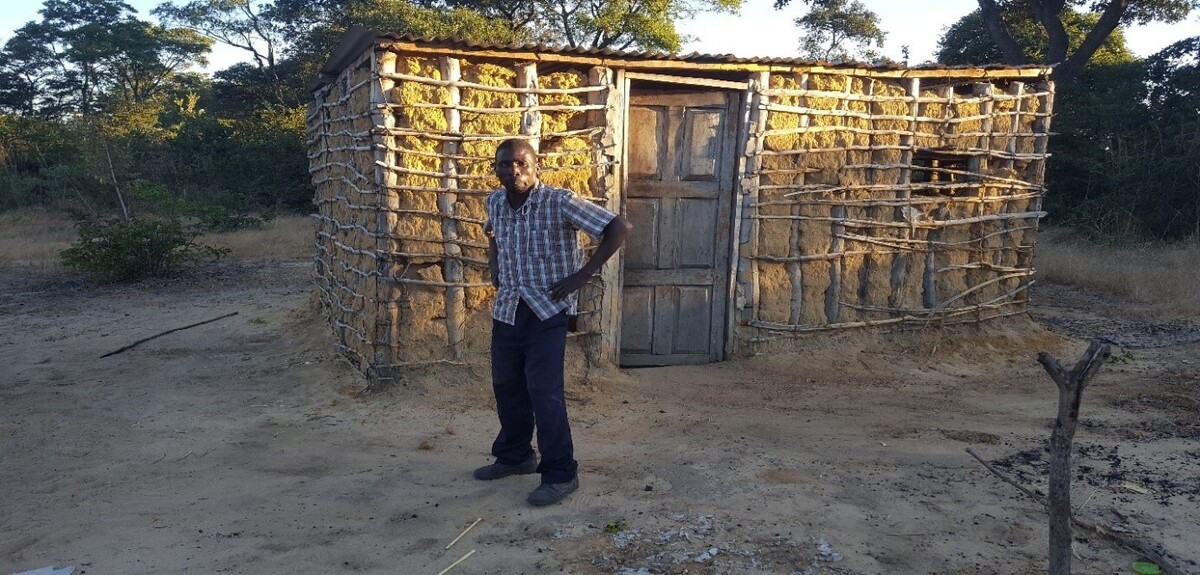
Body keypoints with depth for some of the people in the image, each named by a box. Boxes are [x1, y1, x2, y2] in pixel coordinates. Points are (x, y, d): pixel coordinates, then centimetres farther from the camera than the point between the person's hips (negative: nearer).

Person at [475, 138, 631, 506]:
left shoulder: (560, 202, -17)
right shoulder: (496, 202, 2)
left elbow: (619, 227, -19)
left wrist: (583, 275, -19)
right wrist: (494, 268, 11)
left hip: (548, 309, -6)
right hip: (507, 309, 7)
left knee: (544, 391, -11)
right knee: (506, 385, 15)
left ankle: (561, 474, 3)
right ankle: (514, 455, 35)